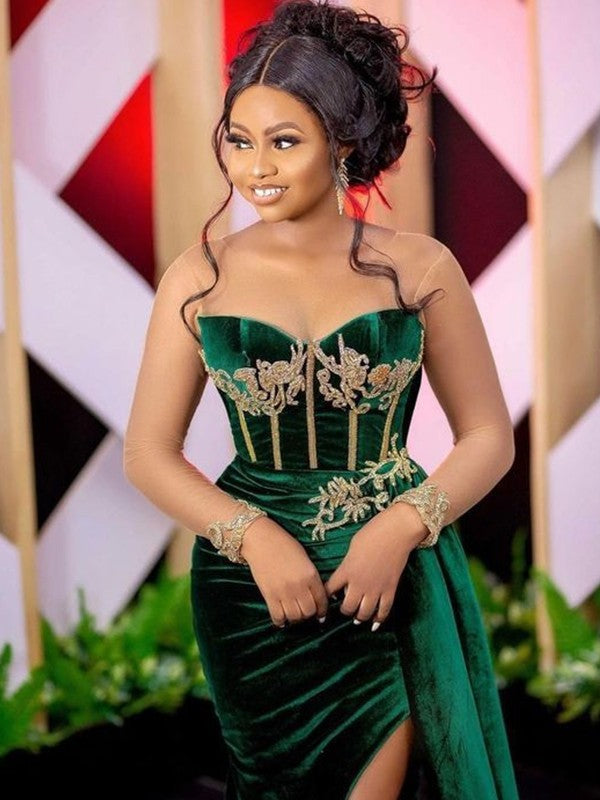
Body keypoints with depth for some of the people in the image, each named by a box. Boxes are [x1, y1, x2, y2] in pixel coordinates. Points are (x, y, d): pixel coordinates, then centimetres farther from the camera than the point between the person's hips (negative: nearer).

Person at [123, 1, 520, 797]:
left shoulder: (420, 269, -5)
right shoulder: (200, 277, -4)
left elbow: (490, 437, 0)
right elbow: (148, 454, -2)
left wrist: (402, 526, -16)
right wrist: (256, 535, -16)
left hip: (397, 586, -1)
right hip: (251, 588, 1)